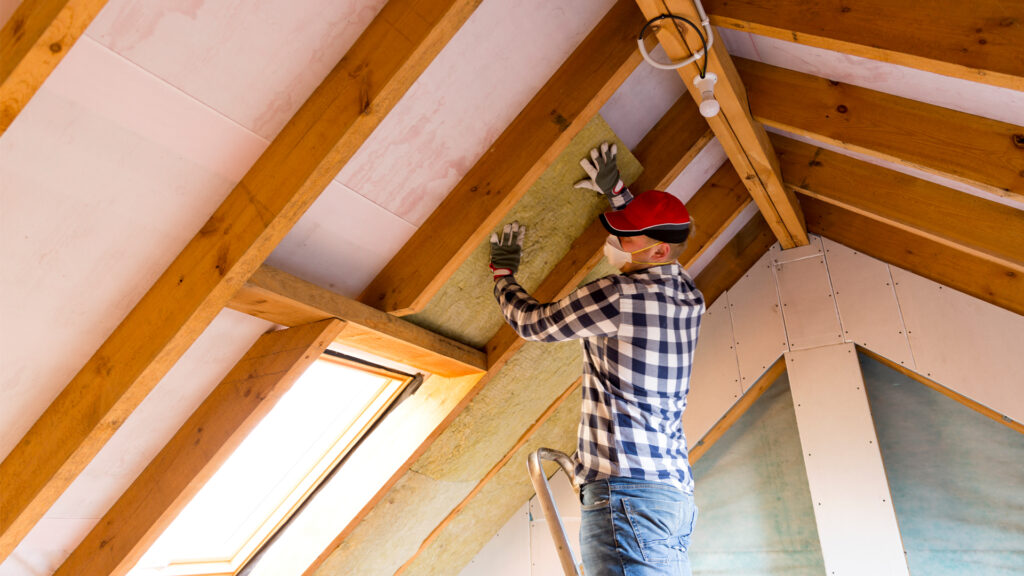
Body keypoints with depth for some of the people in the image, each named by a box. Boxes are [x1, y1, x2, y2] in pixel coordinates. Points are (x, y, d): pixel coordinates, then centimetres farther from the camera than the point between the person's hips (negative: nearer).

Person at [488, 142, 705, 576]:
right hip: (675, 490, 9)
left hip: (626, 488, -9)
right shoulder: (691, 299, 11)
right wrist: (615, 191, 37)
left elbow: (532, 323, 2)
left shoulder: (616, 294, -12)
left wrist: (502, 274, 20)